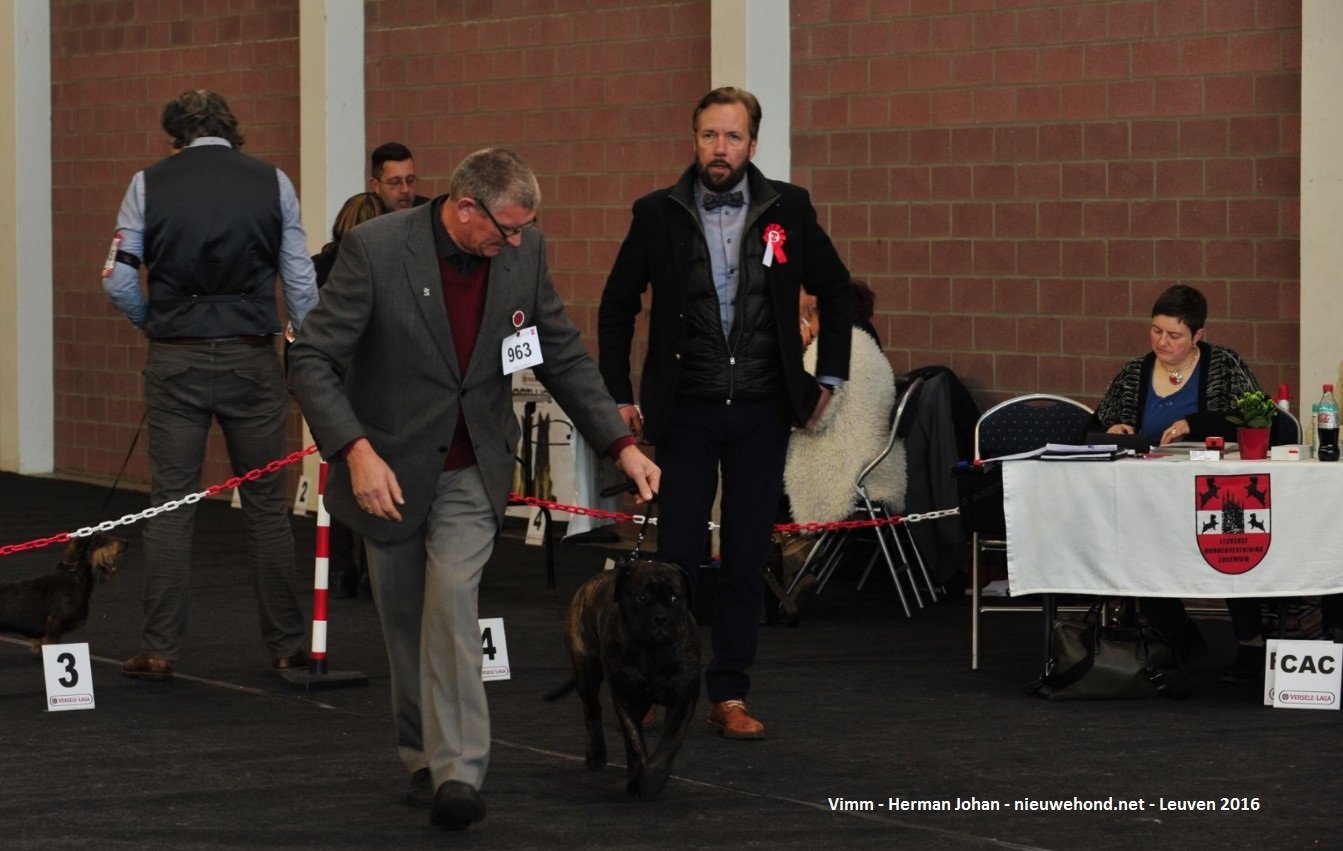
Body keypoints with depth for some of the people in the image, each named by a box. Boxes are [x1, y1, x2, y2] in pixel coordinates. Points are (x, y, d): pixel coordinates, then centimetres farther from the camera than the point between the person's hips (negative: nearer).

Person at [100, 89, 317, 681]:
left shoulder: (149, 184, 2)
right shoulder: (273, 184, 3)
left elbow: (119, 281, -1)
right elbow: (300, 283, 2)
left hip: (176, 361, 0)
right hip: (251, 359, 0)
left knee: (171, 504, 4)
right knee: (266, 505, 7)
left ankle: (159, 650, 4)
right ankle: (286, 646, 12)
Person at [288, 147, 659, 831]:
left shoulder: (522, 251, -8)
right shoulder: (374, 249, -20)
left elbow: (562, 356, 4)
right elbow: (311, 359, -18)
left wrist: (621, 445, -2)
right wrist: (356, 451, -29)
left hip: (471, 471, 1)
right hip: (388, 466, -1)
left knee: (452, 598, -17)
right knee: (405, 619, 9)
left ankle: (457, 771, -19)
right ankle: (424, 758, 26)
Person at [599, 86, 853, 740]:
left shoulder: (788, 208, 1)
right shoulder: (658, 213, -1)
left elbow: (835, 289, 14)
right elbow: (617, 305, 9)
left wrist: (829, 376, 9)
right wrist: (618, 396, 4)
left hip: (761, 413, 1)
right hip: (685, 411, -1)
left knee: (746, 558, 4)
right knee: (677, 555, -1)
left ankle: (729, 696, 10)